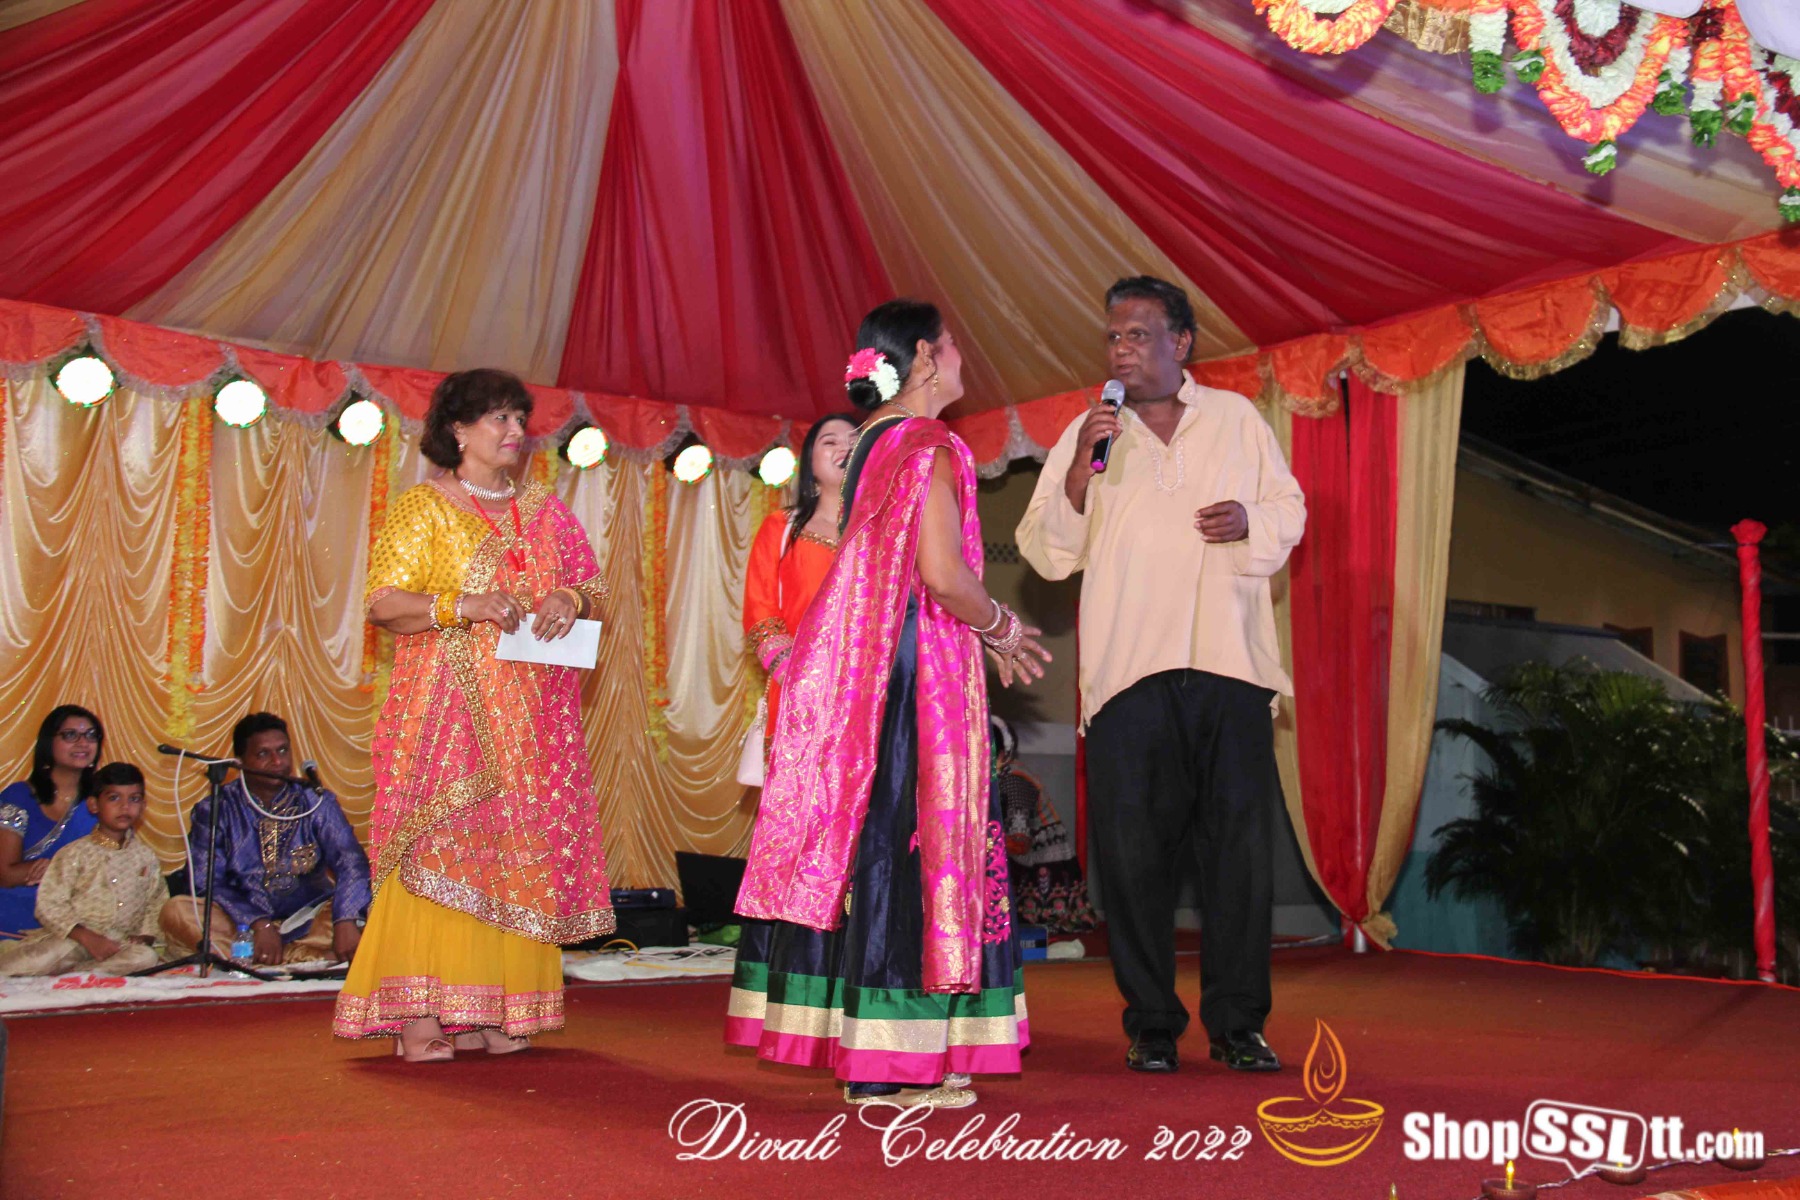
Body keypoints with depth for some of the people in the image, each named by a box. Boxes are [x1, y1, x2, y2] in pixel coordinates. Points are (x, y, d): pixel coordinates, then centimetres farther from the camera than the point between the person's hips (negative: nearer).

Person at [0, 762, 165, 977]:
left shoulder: (145, 857, 14)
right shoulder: (74, 854, 1)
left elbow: (157, 903, 13)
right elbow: (49, 905, -7)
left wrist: (145, 936, -7)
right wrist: (86, 937, -18)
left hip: (120, 943, 4)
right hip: (72, 936, -4)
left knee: (145, 957, -32)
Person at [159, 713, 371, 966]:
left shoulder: (315, 802, 4)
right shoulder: (215, 809, 3)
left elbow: (351, 862, -9)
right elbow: (207, 882, -7)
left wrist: (346, 921, -29)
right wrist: (259, 924, -24)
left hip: (309, 923, 0)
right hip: (243, 924, 0)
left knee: (372, 911, -26)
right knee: (177, 911, -27)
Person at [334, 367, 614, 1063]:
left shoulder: (545, 511, 17)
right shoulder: (422, 507, 3)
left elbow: (594, 589, 16)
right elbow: (382, 602, -5)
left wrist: (572, 600, -7)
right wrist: (464, 606, -18)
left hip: (532, 716, 5)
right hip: (448, 710, -4)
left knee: (519, 851, 0)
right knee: (437, 847, -10)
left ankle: (489, 1011, 4)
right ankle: (419, 1016, -8)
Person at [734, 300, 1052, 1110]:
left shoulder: (869, 444, 16)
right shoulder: (929, 445, -10)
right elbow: (942, 574, -20)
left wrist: (983, 635, 19)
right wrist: (1001, 626, -2)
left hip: (855, 667, 9)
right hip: (915, 669, -9)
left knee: (869, 842, 10)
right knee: (909, 838, -4)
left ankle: (865, 1052, 17)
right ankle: (892, 1064, 1)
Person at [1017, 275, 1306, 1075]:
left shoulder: (1237, 419, 13)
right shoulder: (1087, 434, 11)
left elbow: (1290, 509, 18)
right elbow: (1047, 553, 6)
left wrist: (1251, 519, -4)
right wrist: (1078, 474, -9)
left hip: (1230, 661, 1)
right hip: (1129, 669, 0)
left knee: (1241, 845, 0)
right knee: (1134, 851, -1)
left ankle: (1238, 1023, 10)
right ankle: (1151, 1024, 11)